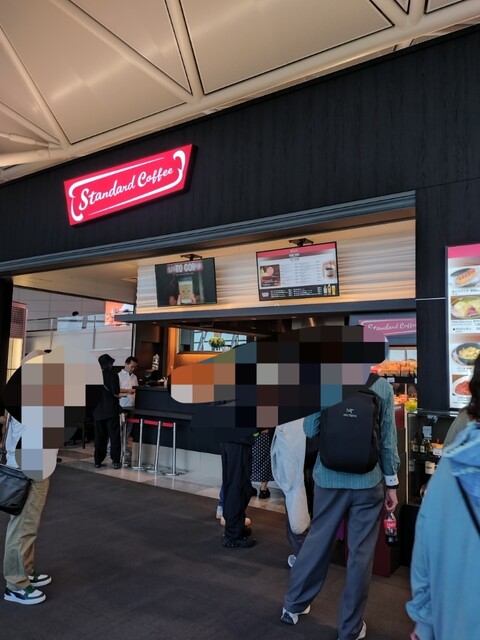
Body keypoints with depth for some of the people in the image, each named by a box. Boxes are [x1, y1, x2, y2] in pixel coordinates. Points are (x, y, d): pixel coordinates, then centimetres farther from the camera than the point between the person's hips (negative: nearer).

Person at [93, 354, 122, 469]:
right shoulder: (112, 375, -9)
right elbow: (115, 393, -17)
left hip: (98, 411, 4)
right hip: (111, 411, -4)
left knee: (99, 437, 11)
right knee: (114, 437, 3)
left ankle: (98, 461, 15)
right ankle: (116, 461, 3)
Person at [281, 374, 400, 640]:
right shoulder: (381, 386, -8)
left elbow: (309, 430, -3)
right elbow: (388, 438, -3)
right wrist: (391, 483, 6)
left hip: (329, 478, 1)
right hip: (367, 480, -1)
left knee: (317, 541, 18)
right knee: (360, 553, 12)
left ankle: (293, 604, 36)